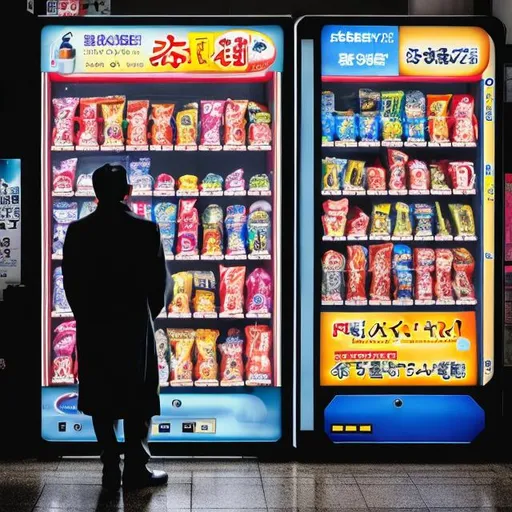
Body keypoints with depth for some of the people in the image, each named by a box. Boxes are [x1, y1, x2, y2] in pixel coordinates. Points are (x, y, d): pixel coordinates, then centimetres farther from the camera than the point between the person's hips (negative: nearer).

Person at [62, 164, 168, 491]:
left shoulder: (78, 231, -3)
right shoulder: (146, 230, -8)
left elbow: (71, 283, 0)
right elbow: (159, 281, -4)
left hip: (93, 329, 2)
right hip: (135, 327, -2)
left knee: (102, 402, 9)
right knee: (138, 401, 8)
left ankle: (112, 470, 11)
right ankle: (136, 469, 9)